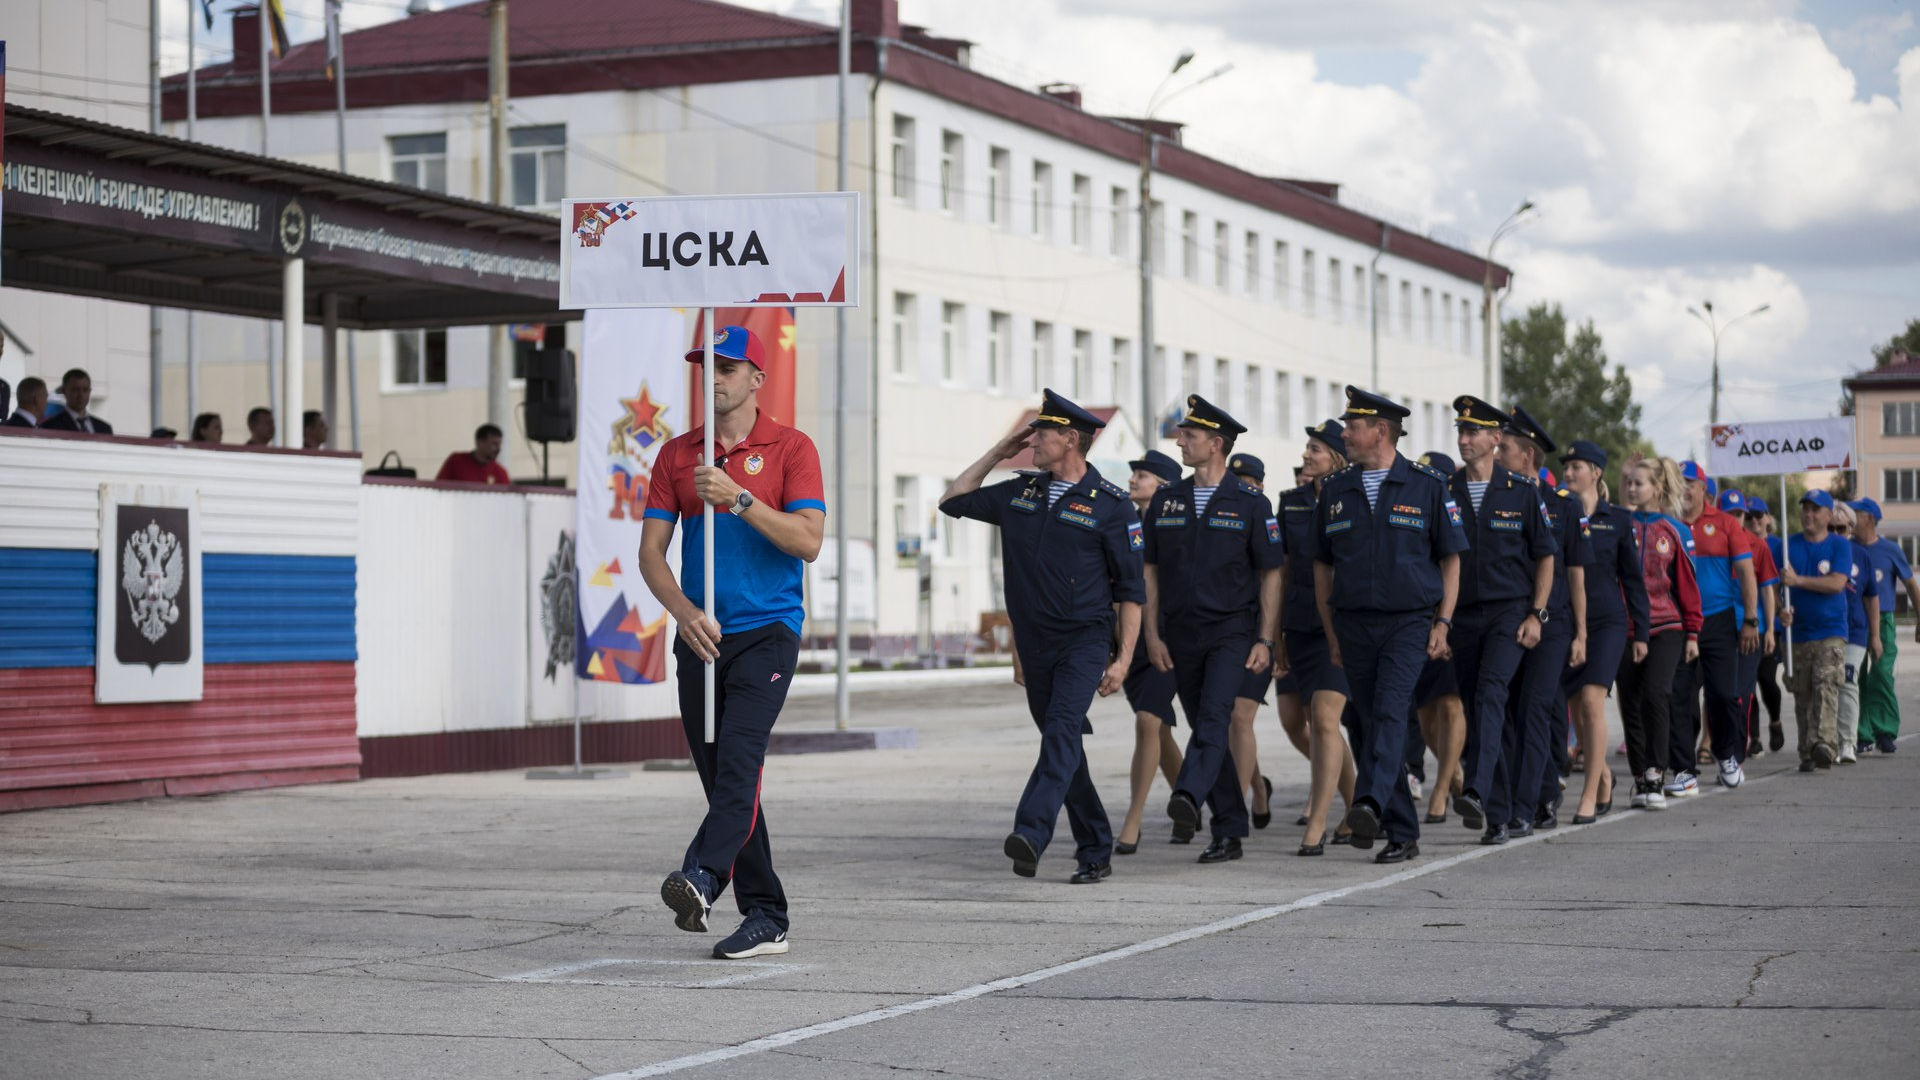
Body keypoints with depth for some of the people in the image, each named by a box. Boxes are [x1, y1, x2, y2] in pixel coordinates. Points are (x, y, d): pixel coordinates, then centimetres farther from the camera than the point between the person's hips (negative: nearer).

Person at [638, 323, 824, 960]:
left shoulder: (791, 449, 2)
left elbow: (808, 541, -8)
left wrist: (739, 499, -17)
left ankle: (702, 877, -39)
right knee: (720, 776, 4)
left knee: (740, 753, -24)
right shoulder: (676, 455, 12)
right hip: (700, 638, 5)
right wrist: (683, 611, -10)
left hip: (768, 629, -5)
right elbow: (651, 551, 7)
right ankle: (765, 919, 9)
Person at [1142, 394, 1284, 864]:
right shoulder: (1165, 501, 8)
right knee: (1206, 729, 7)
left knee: (1213, 716, -24)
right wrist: (1152, 635, 2)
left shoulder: (1250, 504, -2)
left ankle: (1188, 798, -43)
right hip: (1182, 635, 5)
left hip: (1232, 630, -4)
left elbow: (1270, 575, -1)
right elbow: (1150, 571, 10)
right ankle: (1229, 833, 13)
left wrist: (1265, 640, -8)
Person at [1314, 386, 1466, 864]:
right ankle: (1402, 834, 12)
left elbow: (1451, 558, 4)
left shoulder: (1427, 487, 1)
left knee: (1390, 712, -22)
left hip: (1409, 622, -4)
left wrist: (1442, 623, -4)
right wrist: (1330, 633, 10)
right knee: (1369, 725, 5)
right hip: (1354, 625, 4)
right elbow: (1322, 566, 14)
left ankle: (1370, 805, -39)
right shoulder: (1334, 491, 9)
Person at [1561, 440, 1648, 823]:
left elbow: (1633, 577, 7)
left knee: (1592, 701, -15)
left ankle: (1590, 794, -12)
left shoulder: (1617, 520, 4)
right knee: (1577, 709, 6)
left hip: (1607, 621, -3)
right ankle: (1603, 773, 30)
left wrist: (1641, 631, 4)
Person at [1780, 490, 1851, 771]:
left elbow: (1837, 583, -10)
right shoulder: (1789, 547, 9)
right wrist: (1782, 609, -12)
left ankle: (1822, 743, -32)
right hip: (1798, 632, 3)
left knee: (1826, 686, -19)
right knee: (1802, 696, 4)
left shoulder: (1840, 545, 2)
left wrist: (1798, 580, -14)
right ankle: (1807, 753, 10)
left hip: (1831, 632, -3)